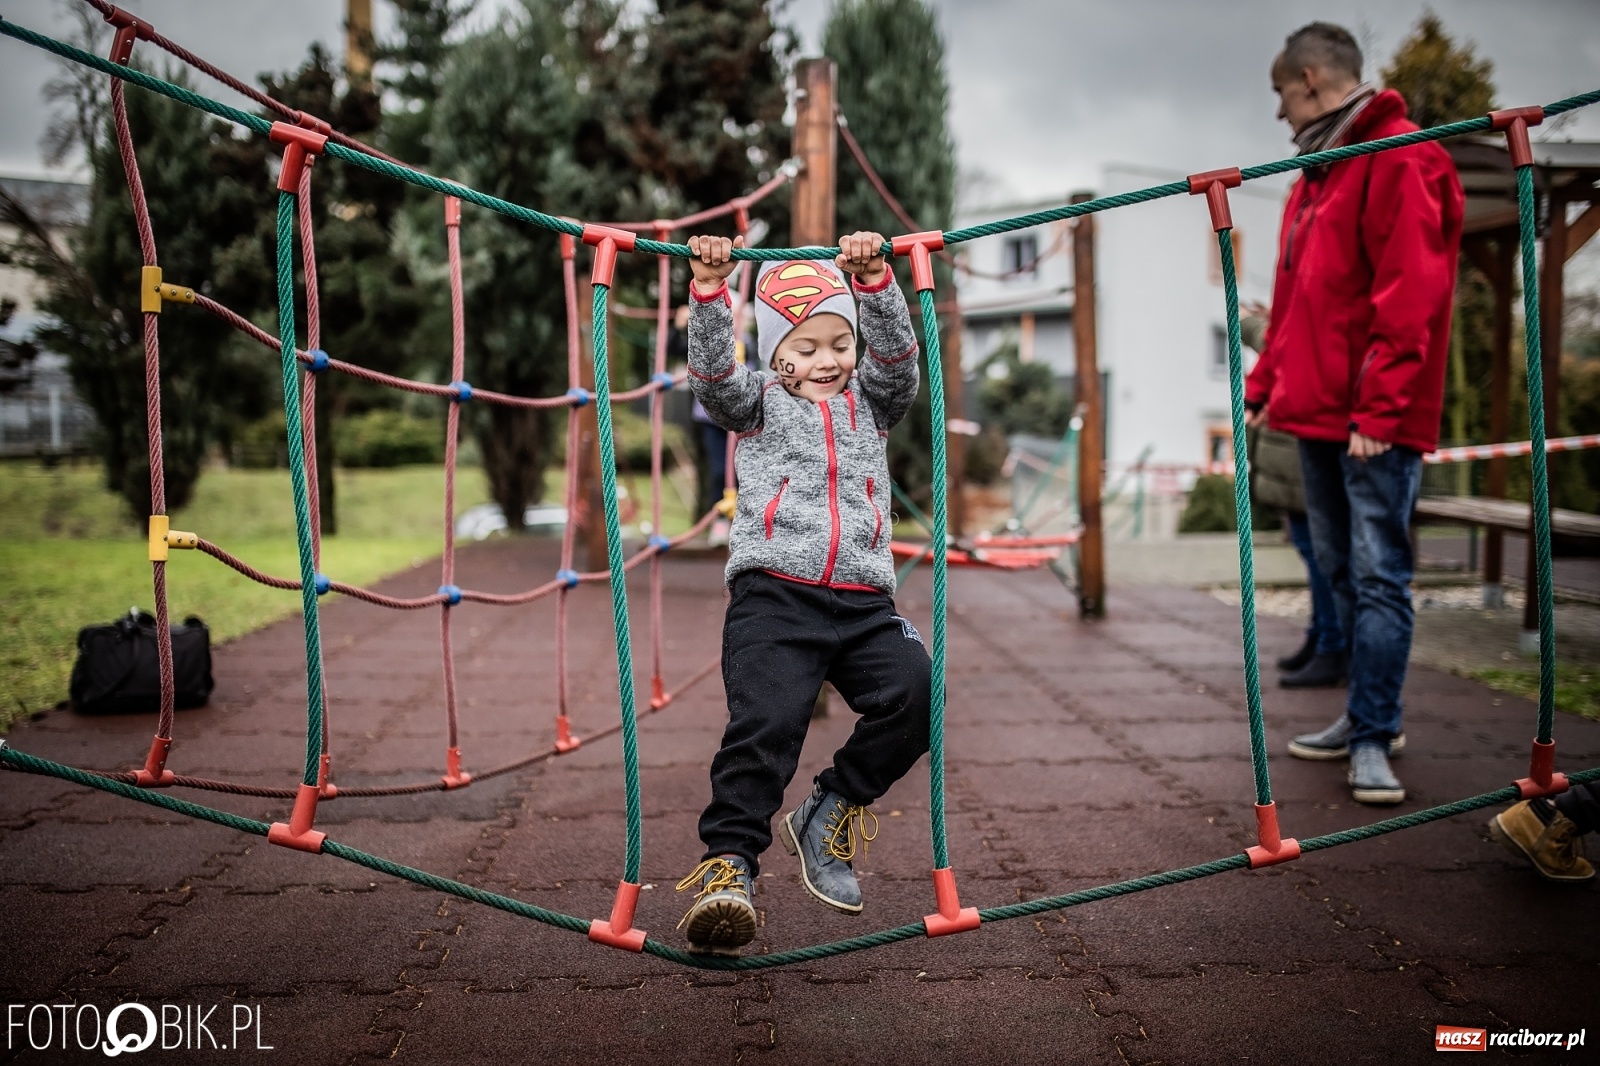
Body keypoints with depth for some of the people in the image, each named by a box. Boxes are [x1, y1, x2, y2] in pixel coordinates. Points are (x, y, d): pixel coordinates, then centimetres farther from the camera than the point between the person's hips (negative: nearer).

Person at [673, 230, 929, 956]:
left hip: (863, 600, 3)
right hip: (773, 594, -3)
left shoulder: (871, 402, 23)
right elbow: (712, 375, -1)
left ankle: (829, 813, 2)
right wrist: (709, 291, -12)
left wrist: (875, 281, -6)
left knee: (914, 691, -17)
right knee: (765, 720, -19)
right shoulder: (759, 403, 16)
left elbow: (899, 356, 7)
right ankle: (727, 862, -13)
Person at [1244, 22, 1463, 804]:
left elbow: (1410, 294, -18)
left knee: (1378, 576, -5)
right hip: (1315, 413, 9)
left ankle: (1372, 740, -1)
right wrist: (1266, 385, 16)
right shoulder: (1316, 175, 19)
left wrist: (1380, 408, -21)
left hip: (1375, 422, -9)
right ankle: (1368, 717, 24)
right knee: (1341, 572, 13)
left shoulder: (1399, 161, -10)